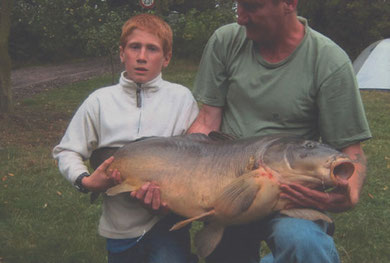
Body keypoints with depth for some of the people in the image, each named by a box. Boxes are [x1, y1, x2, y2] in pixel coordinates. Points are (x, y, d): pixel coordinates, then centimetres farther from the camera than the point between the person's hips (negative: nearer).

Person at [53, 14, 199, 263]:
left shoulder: (182, 97, 0)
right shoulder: (101, 100, 3)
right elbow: (66, 152, 8)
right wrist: (86, 181, -12)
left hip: (167, 222, -2)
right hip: (119, 226, 2)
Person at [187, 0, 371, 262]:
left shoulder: (330, 62, -12)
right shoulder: (225, 41, -1)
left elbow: (351, 151, -8)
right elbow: (207, 122, 1)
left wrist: (348, 198, -29)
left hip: (290, 193, -4)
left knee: (303, 242, -34)